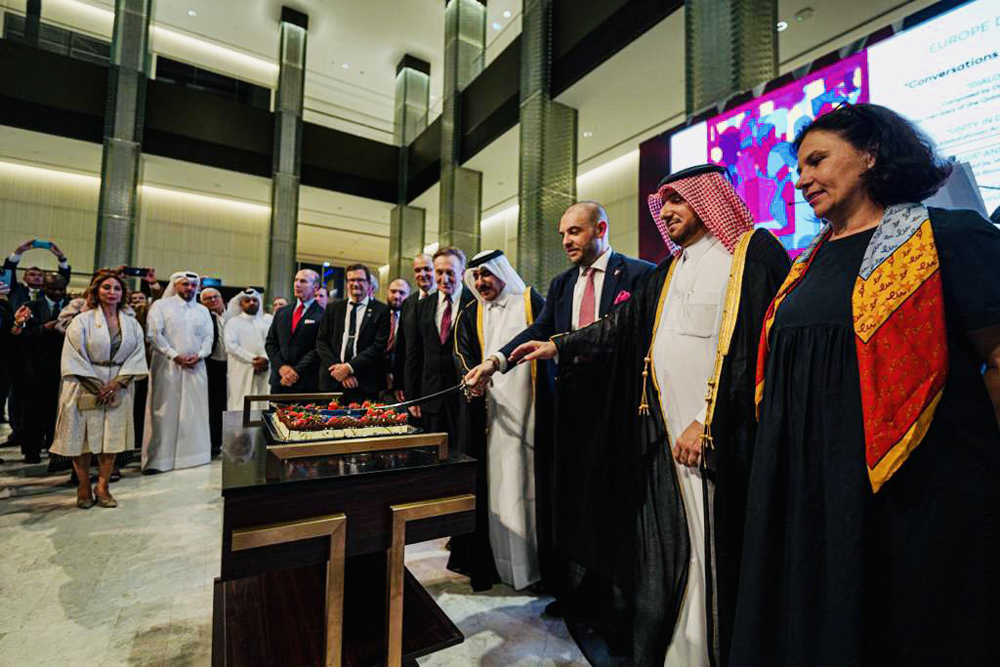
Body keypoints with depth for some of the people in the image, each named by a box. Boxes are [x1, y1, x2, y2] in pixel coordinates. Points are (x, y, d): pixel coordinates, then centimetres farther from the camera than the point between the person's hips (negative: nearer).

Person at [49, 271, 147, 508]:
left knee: (112, 437, 2)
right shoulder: (82, 320, -1)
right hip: (85, 388, -2)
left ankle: (102, 487, 11)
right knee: (82, 436, 3)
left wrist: (117, 382, -10)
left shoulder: (131, 324, 7)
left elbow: (137, 356, 2)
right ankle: (84, 488, 16)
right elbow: (74, 357, -6)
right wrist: (97, 387, -11)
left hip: (118, 388, 2)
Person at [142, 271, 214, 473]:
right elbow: (153, 334, -6)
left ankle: (193, 454, 14)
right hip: (167, 366, -3)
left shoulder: (203, 310, 15)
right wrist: (175, 355, -13)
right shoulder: (161, 305, 3)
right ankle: (157, 460, 3)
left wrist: (199, 354, -8)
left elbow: (208, 337, 10)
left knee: (194, 411, 5)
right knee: (164, 412, -2)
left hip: (195, 367, 4)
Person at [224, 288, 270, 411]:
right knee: (241, 405, -3)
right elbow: (231, 345, -5)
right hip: (241, 373, -2)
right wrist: (252, 359, -12)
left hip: (262, 372, 2)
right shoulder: (233, 322, 6)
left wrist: (265, 358, -14)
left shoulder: (264, 322, 15)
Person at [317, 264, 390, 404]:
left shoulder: (381, 310, 1)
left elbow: (379, 346, -6)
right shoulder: (333, 308, 13)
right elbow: (321, 341, 8)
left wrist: (349, 367, -11)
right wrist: (338, 367, -6)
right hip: (332, 383, 3)